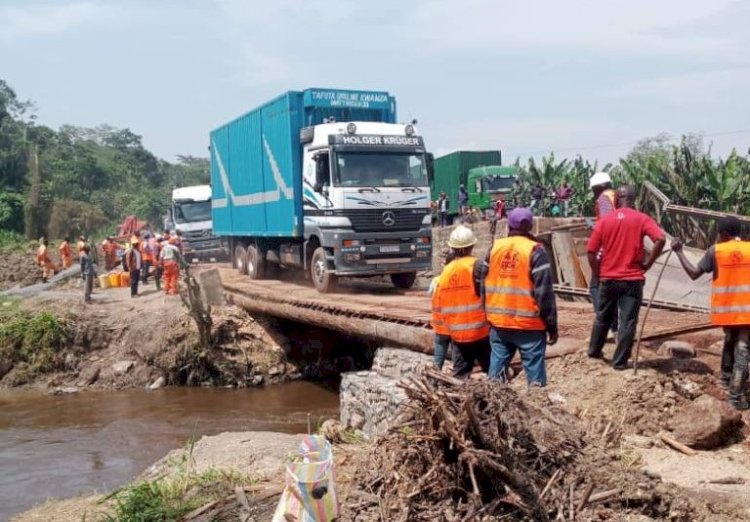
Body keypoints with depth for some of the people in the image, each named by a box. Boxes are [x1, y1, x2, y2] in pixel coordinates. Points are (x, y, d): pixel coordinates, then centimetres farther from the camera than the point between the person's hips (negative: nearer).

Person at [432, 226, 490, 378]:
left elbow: (437, 305, 8)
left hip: (457, 334, 5)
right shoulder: (476, 266, -12)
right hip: (480, 331, -5)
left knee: (460, 374, 11)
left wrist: (446, 323, 20)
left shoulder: (446, 271, 4)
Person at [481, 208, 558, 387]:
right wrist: (552, 326, -6)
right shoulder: (535, 250, -9)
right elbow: (544, 293, -12)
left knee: (497, 368, 11)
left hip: (499, 322, 5)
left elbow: (483, 284, 10)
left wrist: (489, 314, 19)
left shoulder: (494, 248, 6)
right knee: (534, 369, 0)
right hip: (529, 325, -5)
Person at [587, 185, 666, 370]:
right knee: (627, 322, 4)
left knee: (603, 317, 20)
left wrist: (597, 273, 10)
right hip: (632, 279, -2)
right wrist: (647, 264, -8)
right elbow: (660, 239, -18)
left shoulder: (605, 220, 0)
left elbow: (591, 251, -2)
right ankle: (620, 361, 6)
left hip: (608, 279, 2)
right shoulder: (641, 219, -3)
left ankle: (594, 351, 33)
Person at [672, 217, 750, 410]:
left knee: (730, 340, 27)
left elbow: (694, 274, -3)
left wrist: (679, 252, 5)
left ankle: (726, 376, 40)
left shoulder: (715, 251, -4)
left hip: (725, 309, 2)